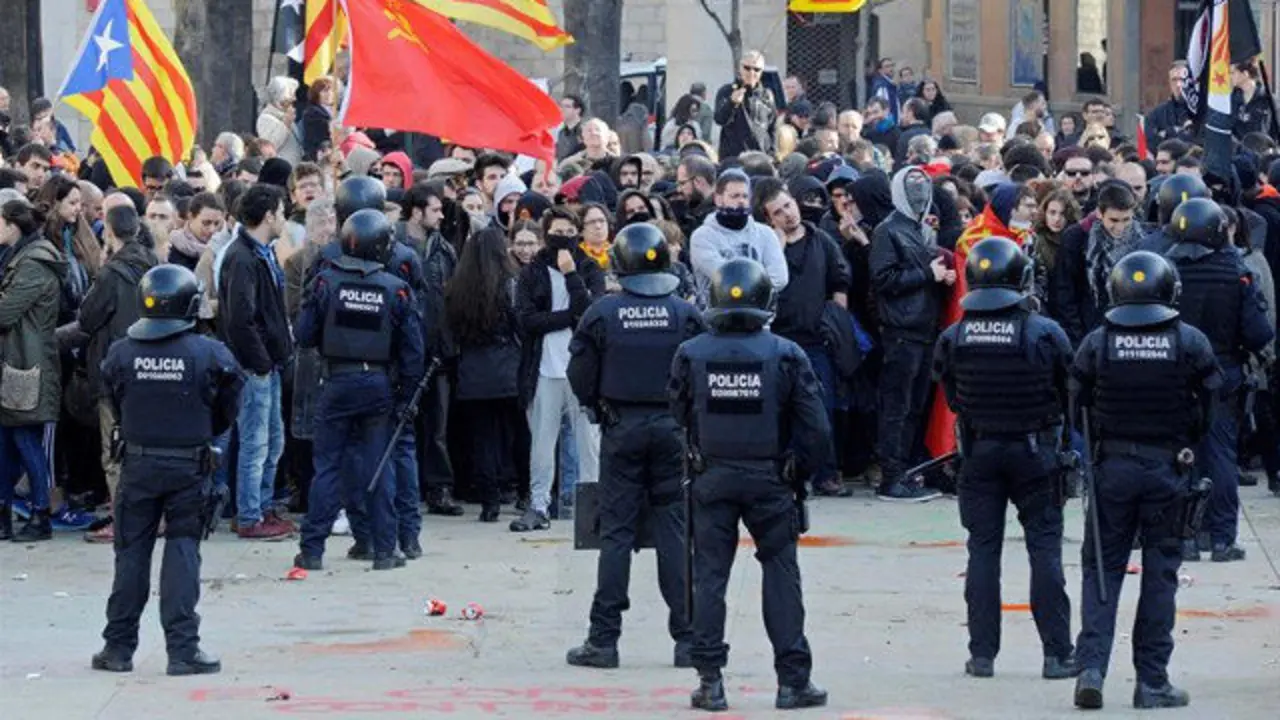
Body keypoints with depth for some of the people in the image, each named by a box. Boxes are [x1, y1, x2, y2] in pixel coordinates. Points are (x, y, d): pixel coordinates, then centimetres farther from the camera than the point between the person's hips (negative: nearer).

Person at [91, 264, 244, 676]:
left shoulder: (121, 354, -6)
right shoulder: (210, 355, -11)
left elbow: (117, 410, 5)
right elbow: (226, 414, 0)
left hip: (138, 464, 2)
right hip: (190, 467, -2)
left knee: (131, 553, 10)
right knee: (182, 552, 2)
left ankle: (119, 647, 15)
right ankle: (183, 649, -2)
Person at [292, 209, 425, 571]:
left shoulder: (326, 282, -7)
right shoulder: (396, 289, -4)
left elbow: (304, 335, -3)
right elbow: (412, 350, -1)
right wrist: (405, 397, 7)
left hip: (337, 382, 0)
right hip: (379, 385, 0)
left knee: (327, 466, 5)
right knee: (378, 467, 7)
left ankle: (312, 550, 4)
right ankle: (384, 550, 9)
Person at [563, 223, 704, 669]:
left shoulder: (603, 314, -7)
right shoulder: (685, 314, -5)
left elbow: (581, 378, -3)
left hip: (621, 429, -1)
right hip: (673, 428, 1)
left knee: (616, 533, 3)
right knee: (677, 531, 4)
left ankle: (603, 640, 2)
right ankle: (688, 640, 4)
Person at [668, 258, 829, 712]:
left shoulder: (691, 355, -4)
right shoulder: (785, 356, -7)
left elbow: (675, 419, 4)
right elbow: (816, 430, -5)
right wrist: (801, 471, 10)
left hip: (711, 479, 1)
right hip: (769, 480, -1)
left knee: (709, 576, 7)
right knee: (781, 575, 6)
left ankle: (710, 682, 5)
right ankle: (793, 681, 6)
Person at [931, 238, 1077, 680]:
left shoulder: (953, 339, -7)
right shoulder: (1045, 333, -14)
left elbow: (951, 398, 4)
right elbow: (1069, 394, -3)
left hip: (979, 450, 2)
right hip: (1035, 449, -2)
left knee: (982, 548, 9)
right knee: (1045, 547, 4)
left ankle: (982, 653, 8)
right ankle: (1056, 653, 2)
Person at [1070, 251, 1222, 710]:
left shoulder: (1097, 343, -4)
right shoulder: (1191, 343, -6)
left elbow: (1077, 406, 1)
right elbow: (1212, 405, -2)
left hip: (1111, 466, 1)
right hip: (1169, 467, -1)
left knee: (1102, 568, 9)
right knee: (1160, 573, 6)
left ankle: (1091, 667, -6)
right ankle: (1152, 681, 8)